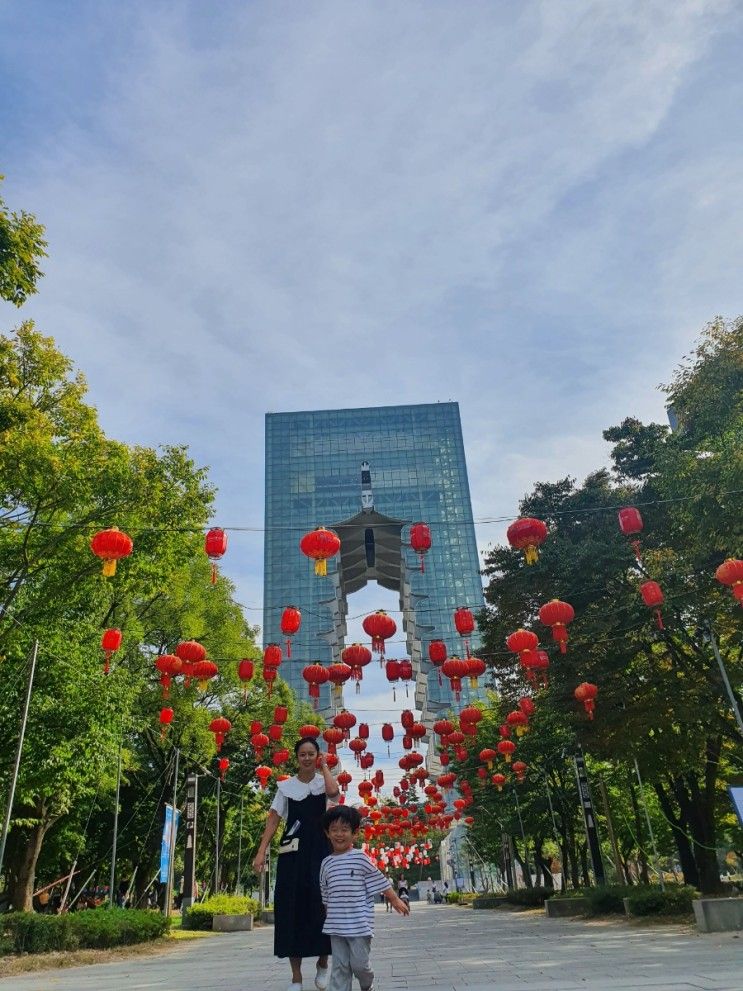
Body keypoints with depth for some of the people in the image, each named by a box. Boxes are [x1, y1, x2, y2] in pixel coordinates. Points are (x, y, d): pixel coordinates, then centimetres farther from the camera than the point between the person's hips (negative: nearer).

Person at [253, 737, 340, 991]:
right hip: (293, 851, 1)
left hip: (320, 849, -1)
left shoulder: (324, 781, 2)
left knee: (320, 904, -3)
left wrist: (324, 767, -9)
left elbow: (333, 792, -23)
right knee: (291, 907, 2)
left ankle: (323, 962, 24)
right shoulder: (286, 786, 6)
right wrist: (261, 852, -7)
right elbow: (273, 819, 3)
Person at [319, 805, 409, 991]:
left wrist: (395, 900, 2)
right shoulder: (327, 863, 7)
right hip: (336, 925, 4)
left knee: (359, 964, 1)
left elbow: (379, 881, 0)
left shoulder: (360, 858, -7)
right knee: (340, 967, 6)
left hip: (359, 924, -4)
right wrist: (329, 916, 19)